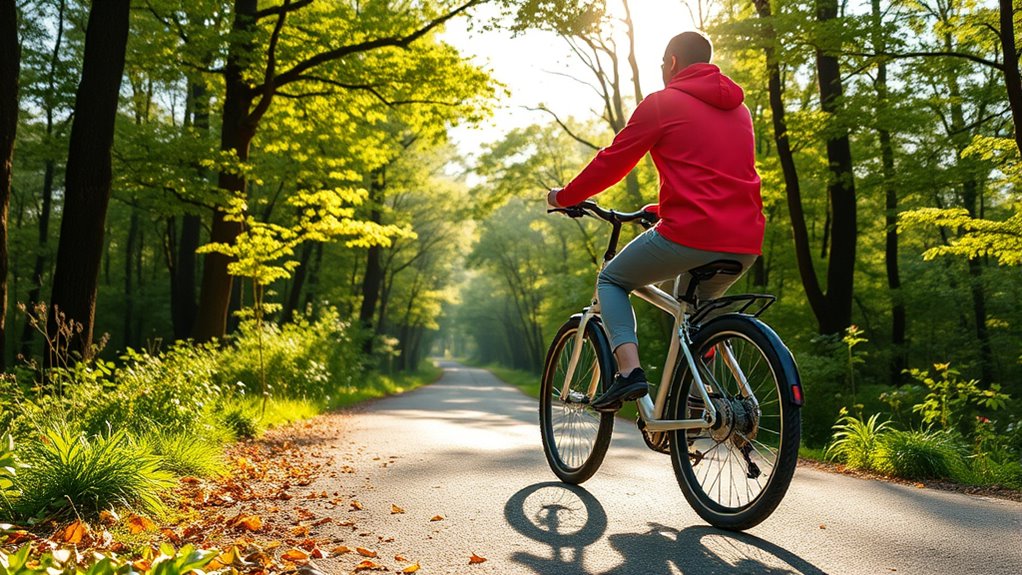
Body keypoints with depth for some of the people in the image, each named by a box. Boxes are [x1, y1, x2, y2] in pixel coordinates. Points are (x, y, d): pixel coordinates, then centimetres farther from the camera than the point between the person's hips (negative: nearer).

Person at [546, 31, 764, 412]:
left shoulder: (662, 103, 2)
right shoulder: (738, 107, 23)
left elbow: (613, 162, 3)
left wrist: (564, 196, 18)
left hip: (690, 234, -7)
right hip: (746, 243, 7)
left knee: (611, 280, 15)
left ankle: (629, 370, -4)